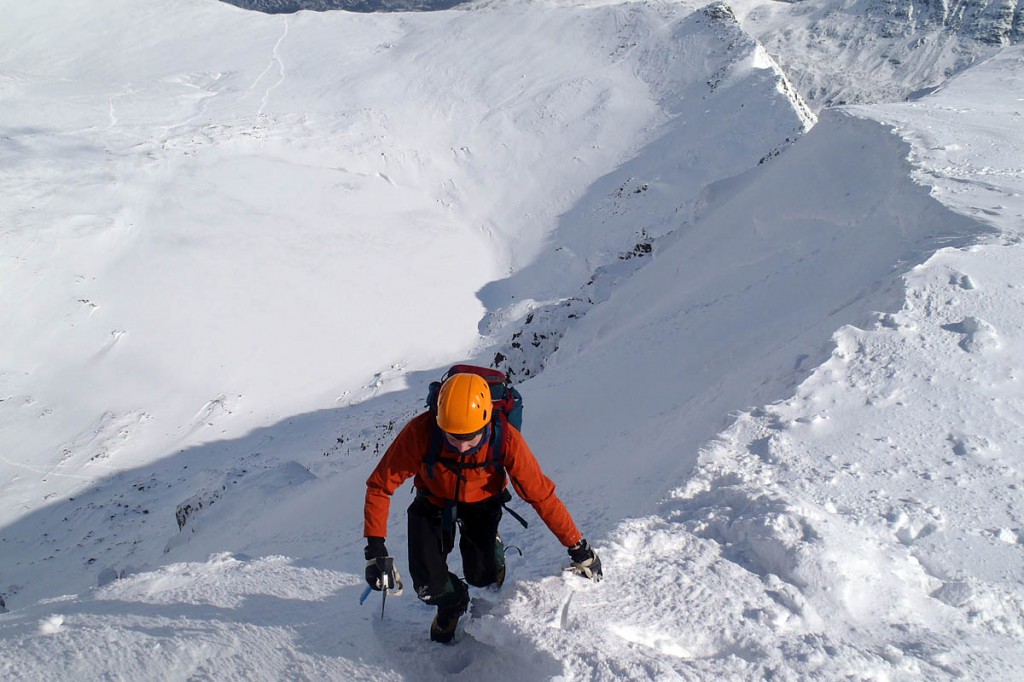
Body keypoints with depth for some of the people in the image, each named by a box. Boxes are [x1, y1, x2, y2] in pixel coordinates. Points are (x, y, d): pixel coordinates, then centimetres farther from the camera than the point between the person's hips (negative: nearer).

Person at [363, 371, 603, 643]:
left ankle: (492, 552, 22)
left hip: (481, 501, 0)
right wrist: (375, 549, -32)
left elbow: (541, 494, -24)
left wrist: (579, 550, -19)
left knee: (481, 574, -16)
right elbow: (380, 485, -25)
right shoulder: (420, 432, -35)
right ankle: (452, 603, 24)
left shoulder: (506, 439, -34)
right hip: (434, 501, 0)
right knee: (428, 584, -13)